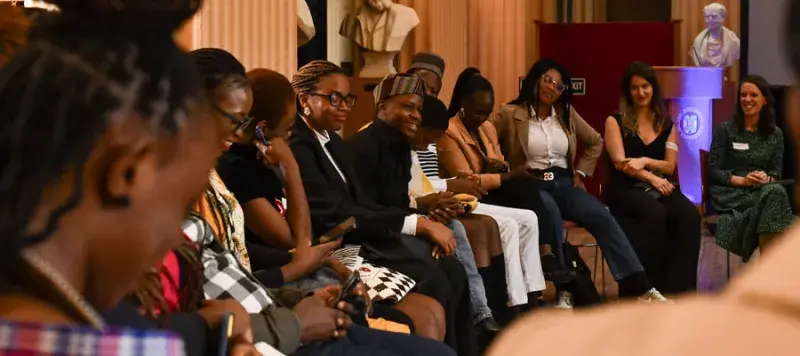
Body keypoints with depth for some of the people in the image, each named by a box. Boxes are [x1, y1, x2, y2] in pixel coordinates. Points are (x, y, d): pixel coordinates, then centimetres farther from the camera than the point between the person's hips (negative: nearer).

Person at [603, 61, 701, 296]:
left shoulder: (667, 125, 18)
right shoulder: (616, 121, 8)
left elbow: (670, 166, 10)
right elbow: (620, 162, -4)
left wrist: (645, 161, -10)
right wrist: (651, 177, -17)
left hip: (658, 187, 3)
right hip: (626, 188, -3)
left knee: (689, 214, -30)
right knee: (655, 212, -37)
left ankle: (677, 287, -31)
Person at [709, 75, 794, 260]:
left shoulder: (775, 133, 13)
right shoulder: (725, 129, 3)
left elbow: (777, 171, 12)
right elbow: (713, 171, -1)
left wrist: (767, 178, -12)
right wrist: (741, 180, -16)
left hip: (764, 190, 3)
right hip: (730, 193, -3)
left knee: (776, 192, -36)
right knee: (771, 197, -35)